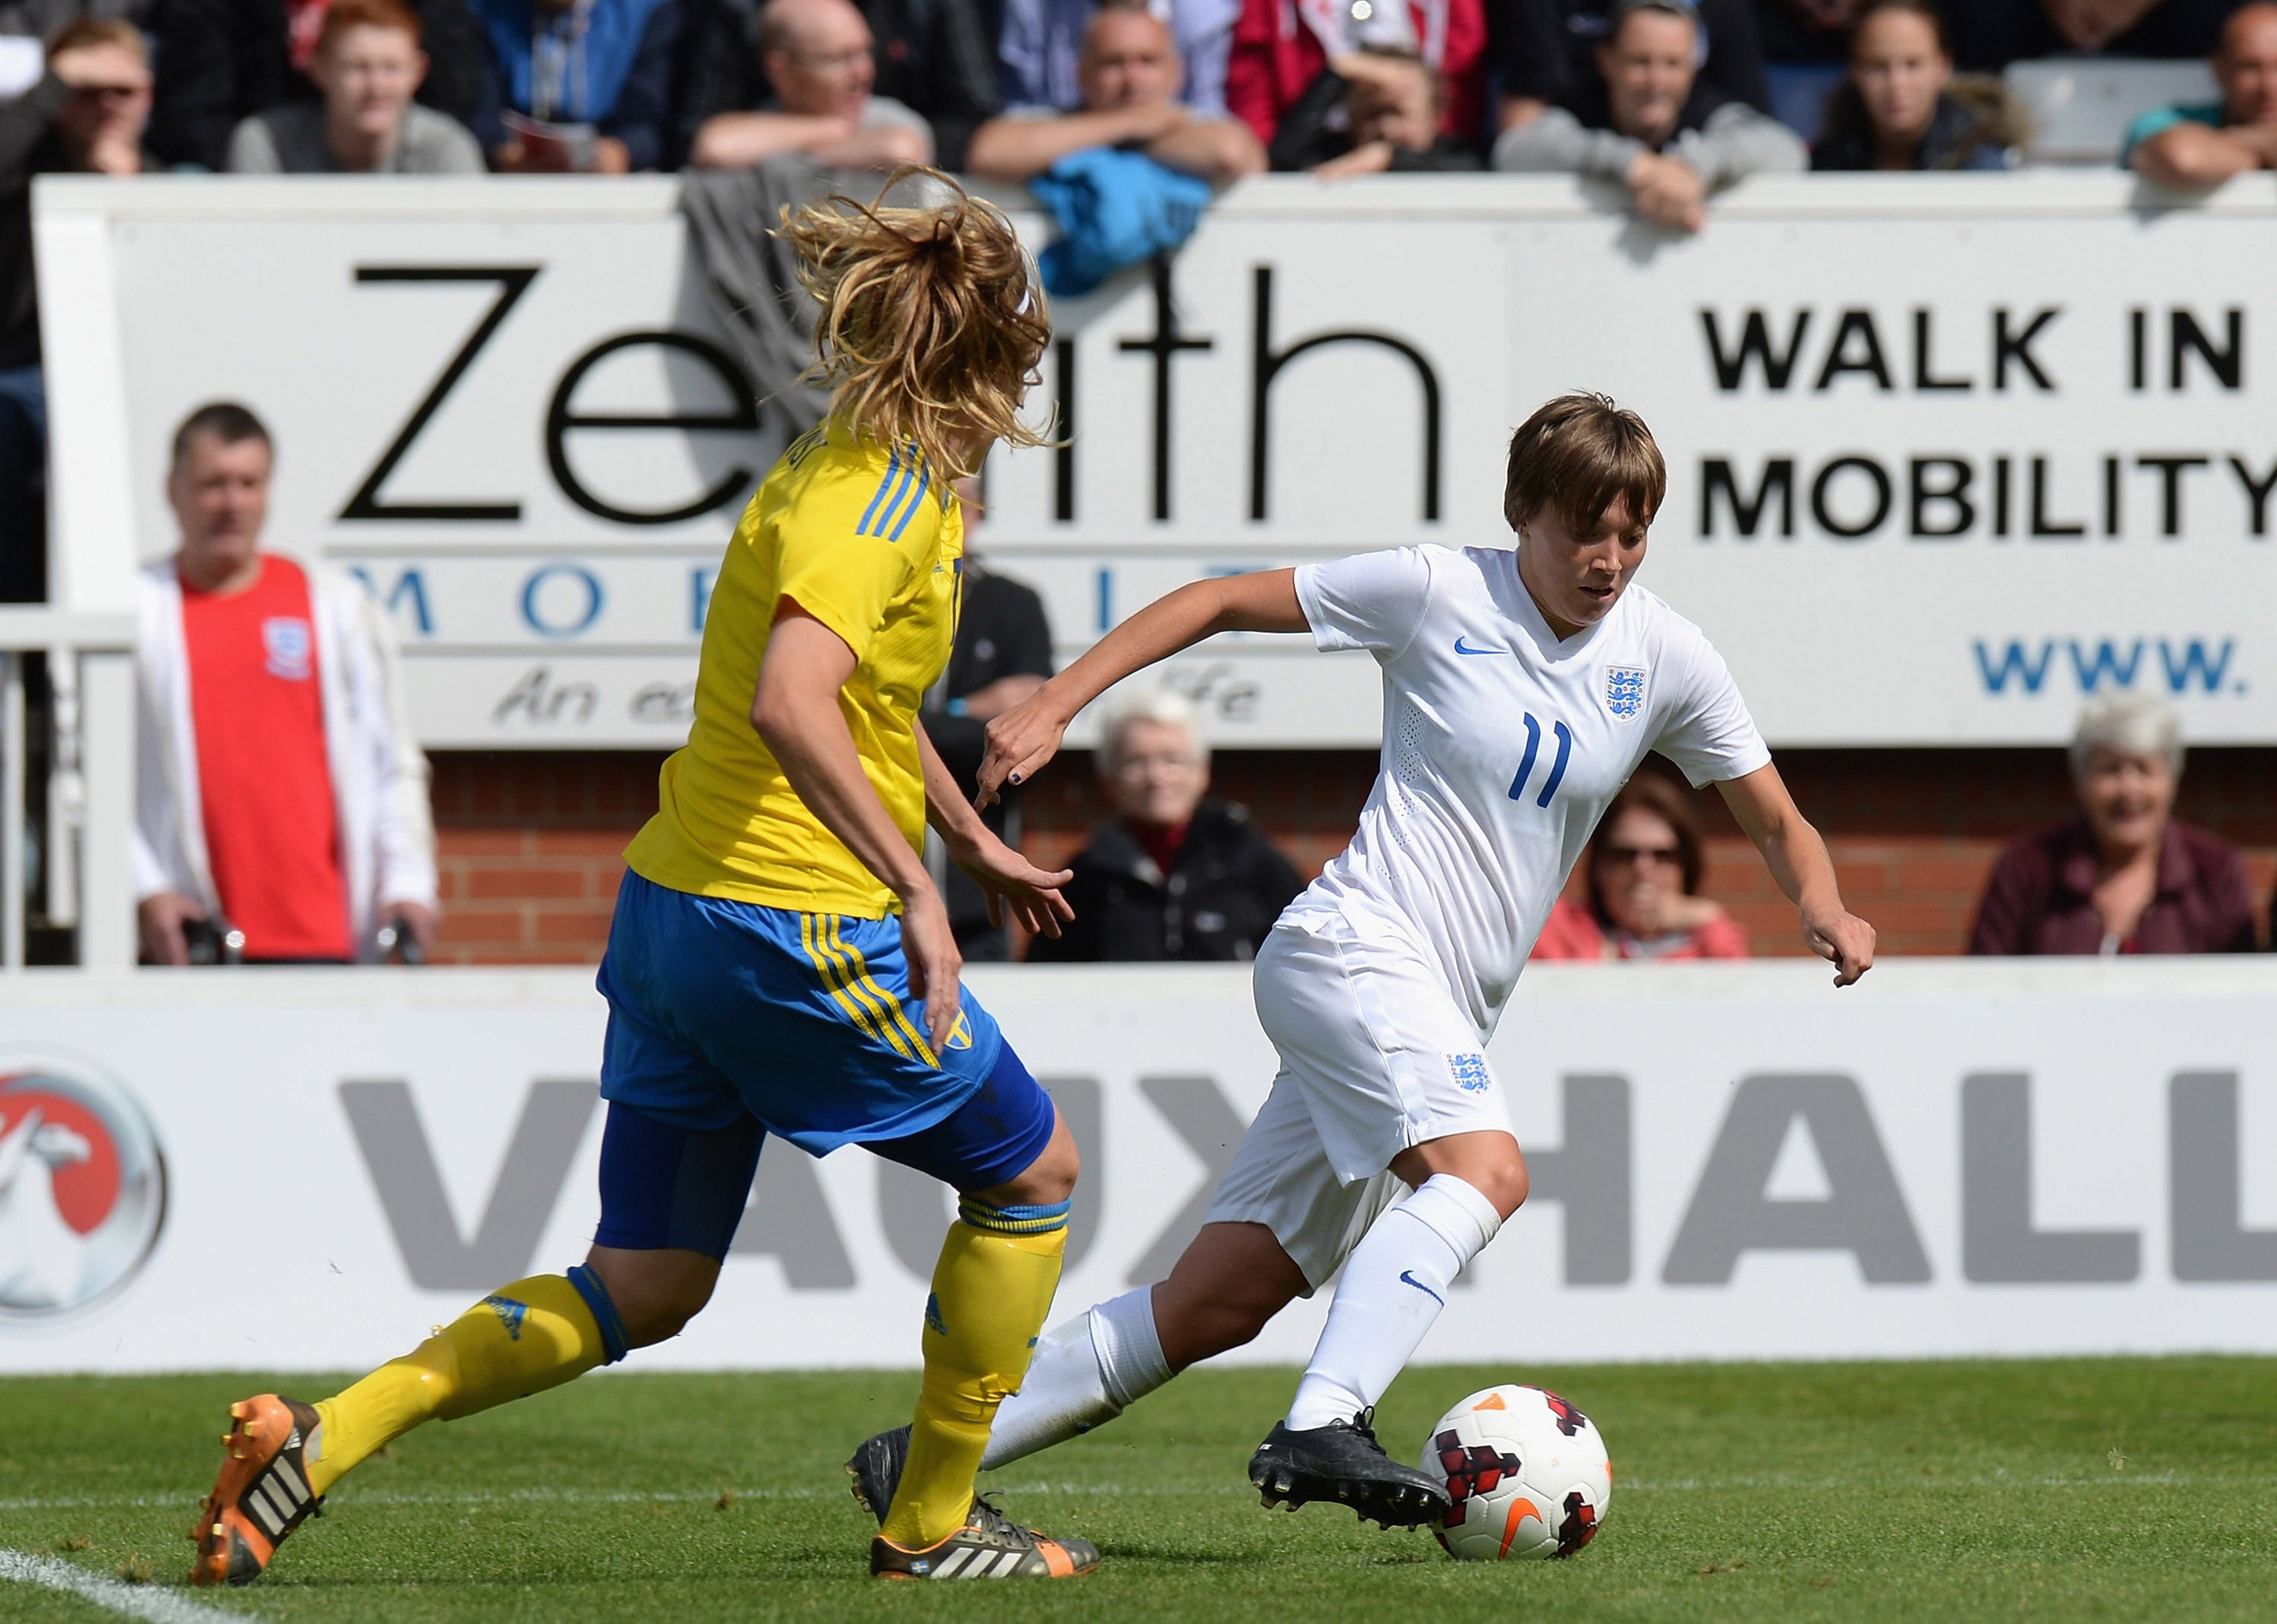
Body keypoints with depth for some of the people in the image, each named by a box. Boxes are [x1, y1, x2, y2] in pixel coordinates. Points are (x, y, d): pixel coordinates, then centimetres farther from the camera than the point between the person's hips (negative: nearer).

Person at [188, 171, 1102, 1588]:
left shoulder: (900, 480, 14)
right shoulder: (874, 499, -16)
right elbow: (791, 705, -32)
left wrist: (977, 844, 41)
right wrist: (913, 889, -34)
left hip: (673, 911, 9)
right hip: (799, 929, -9)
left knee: (642, 1293, 11)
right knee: (1032, 1171, 10)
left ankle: (318, 1443, -1)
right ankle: (933, 1525, 17)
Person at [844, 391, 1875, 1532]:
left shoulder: (1665, 659, 6)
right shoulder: (1438, 594, -6)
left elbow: (1774, 822, 14)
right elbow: (1223, 602, 2)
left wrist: (1825, 909, -8)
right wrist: (1054, 706, -5)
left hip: (1444, 1016, 6)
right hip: (1354, 949, -6)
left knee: (1217, 1305, 2)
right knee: (1485, 1169, -32)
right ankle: (1320, 1430, -39)